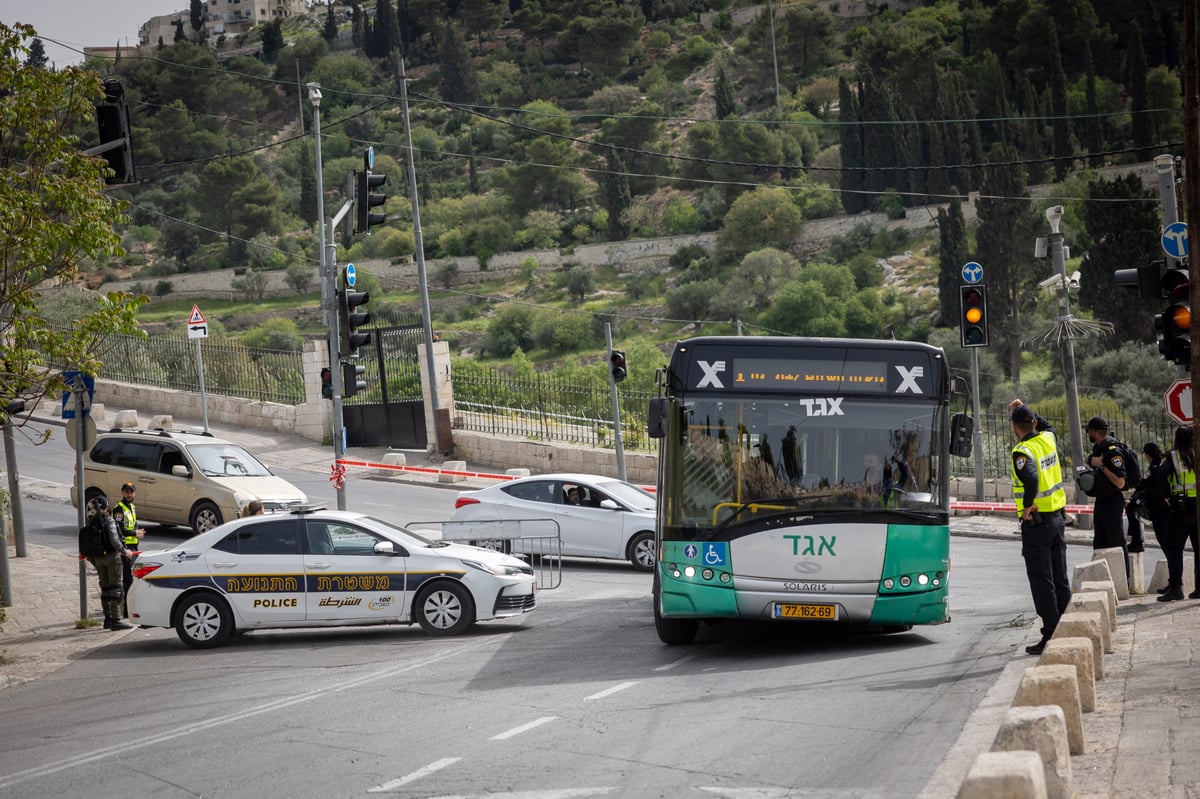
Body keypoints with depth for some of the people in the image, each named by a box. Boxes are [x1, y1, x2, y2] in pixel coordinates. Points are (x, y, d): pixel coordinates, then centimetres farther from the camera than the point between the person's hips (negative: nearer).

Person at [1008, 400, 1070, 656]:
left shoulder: (1023, 452, -18)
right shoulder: (1048, 439, 4)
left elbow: (1031, 478, -37)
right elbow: (1047, 426, 30)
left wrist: (1027, 506, -24)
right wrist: (1025, 411, 25)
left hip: (1035, 522, -7)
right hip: (1057, 517, 7)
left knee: (1042, 582, -3)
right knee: (1060, 579, 14)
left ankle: (1051, 637, -4)